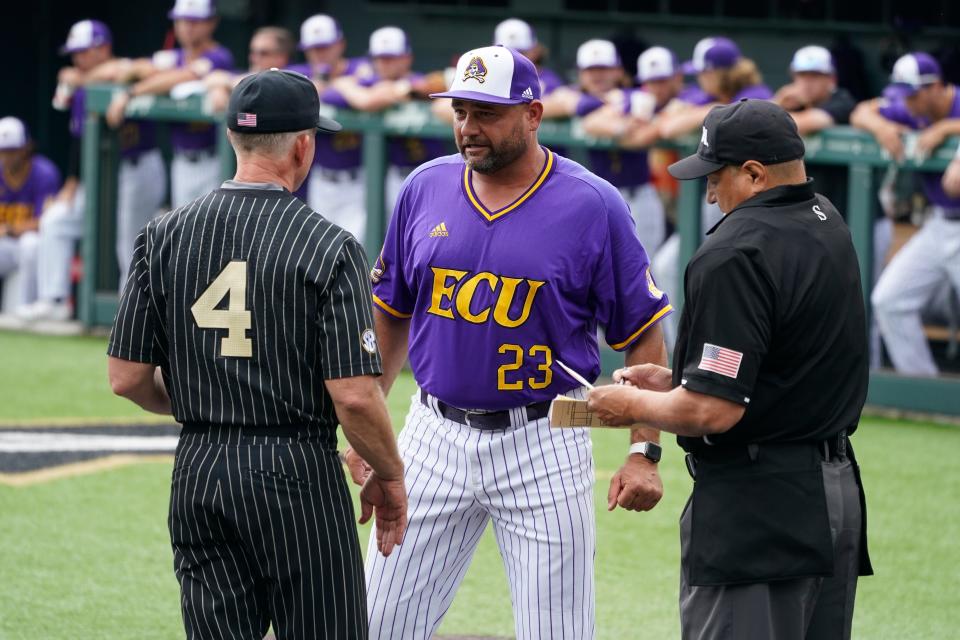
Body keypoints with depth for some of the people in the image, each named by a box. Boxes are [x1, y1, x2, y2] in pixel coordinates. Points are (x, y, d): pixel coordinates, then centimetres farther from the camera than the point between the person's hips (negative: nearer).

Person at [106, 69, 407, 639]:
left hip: (199, 475, 4)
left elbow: (127, 378, 2)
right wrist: (390, 475, 2)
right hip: (298, 474, -4)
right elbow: (354, 395, -15)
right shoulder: (329, 247, -10)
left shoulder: (163, 236, 2)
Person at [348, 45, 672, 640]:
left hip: (544, 441, -3)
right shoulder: (425, 188, 3)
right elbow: (390, 314, 14)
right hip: (436, 436, 4)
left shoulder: (592, 206, -9)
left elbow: (644, 334, -5)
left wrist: (645, 452, -12)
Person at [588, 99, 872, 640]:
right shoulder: (830, 226, 12)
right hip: (838, 490, 10)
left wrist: (632, 404, -3)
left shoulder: (735, 254, -18)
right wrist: (676, 380, 19)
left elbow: (713, 410, -22)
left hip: (757, 509, -10)